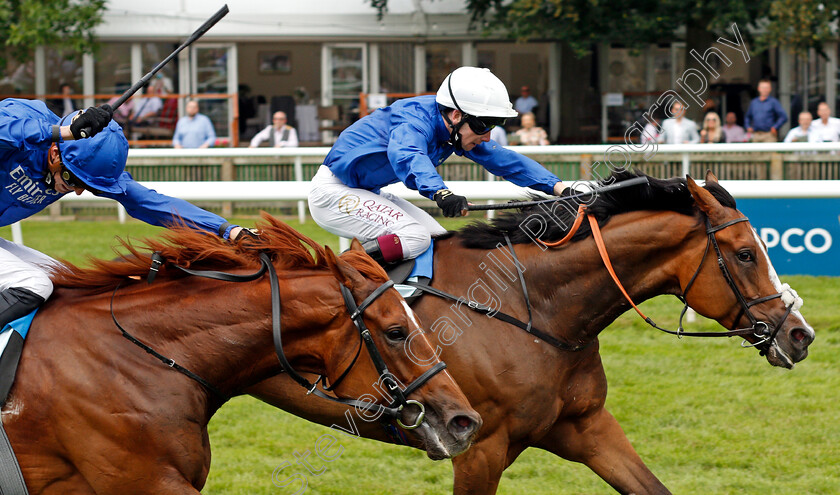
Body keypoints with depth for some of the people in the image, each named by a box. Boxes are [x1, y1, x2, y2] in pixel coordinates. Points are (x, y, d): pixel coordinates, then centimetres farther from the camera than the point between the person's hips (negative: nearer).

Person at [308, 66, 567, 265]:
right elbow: (405, 155, -50)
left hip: (368, 193, 10)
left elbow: (503, 159, 5)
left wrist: (560, 188, -4)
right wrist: (440, 192, -68)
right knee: (414, 237, -27)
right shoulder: (415, 120, -28)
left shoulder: (457, 129, 0)